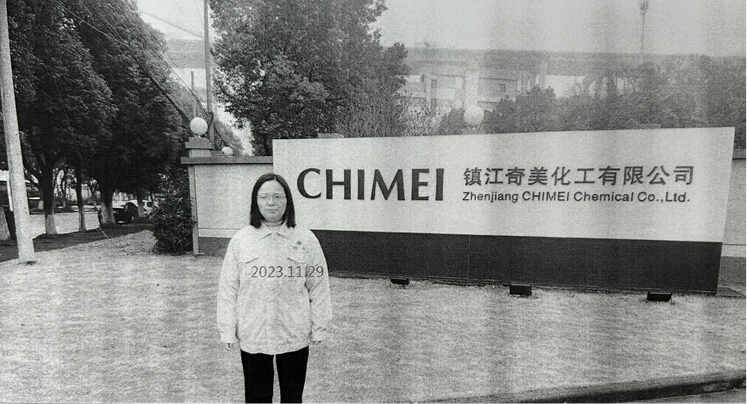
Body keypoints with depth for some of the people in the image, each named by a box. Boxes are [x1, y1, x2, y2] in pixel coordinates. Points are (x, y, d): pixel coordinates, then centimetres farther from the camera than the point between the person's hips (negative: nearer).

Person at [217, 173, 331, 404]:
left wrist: (319, 327, -3)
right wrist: (228, 331, -2)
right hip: (252, 336, 0)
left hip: (295, 336, 0)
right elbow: (228, 288, -2)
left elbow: (318, 287, -5)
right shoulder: (241, 240, -6)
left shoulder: (306, 239, -8)